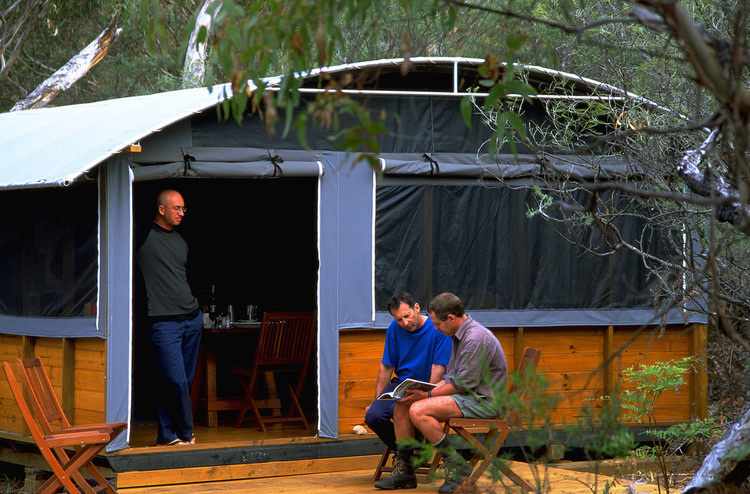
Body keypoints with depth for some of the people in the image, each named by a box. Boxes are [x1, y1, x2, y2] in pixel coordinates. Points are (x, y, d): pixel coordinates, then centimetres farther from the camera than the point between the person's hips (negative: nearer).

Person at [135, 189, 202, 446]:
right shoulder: (143, 237, -4)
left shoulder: (179, 240, 18)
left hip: (192, 317, 7)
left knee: (184, 381, 6)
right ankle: (185, 434, 5)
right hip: (164, 321, -7)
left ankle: (167, 436, 13)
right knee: (176, 381, -11)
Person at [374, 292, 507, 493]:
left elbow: (463, 384, -22)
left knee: (418, 411, -25)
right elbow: (451, 377, 20)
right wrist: (428, 388, 4)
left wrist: (428, 395, -15)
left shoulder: (476, 338, -20)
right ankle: (406, 472, 6)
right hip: (468, 396, 10)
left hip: (482, 400, -10)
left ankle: (457, 467, -16)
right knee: (402, 406, 3)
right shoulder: (459, 335, 13)